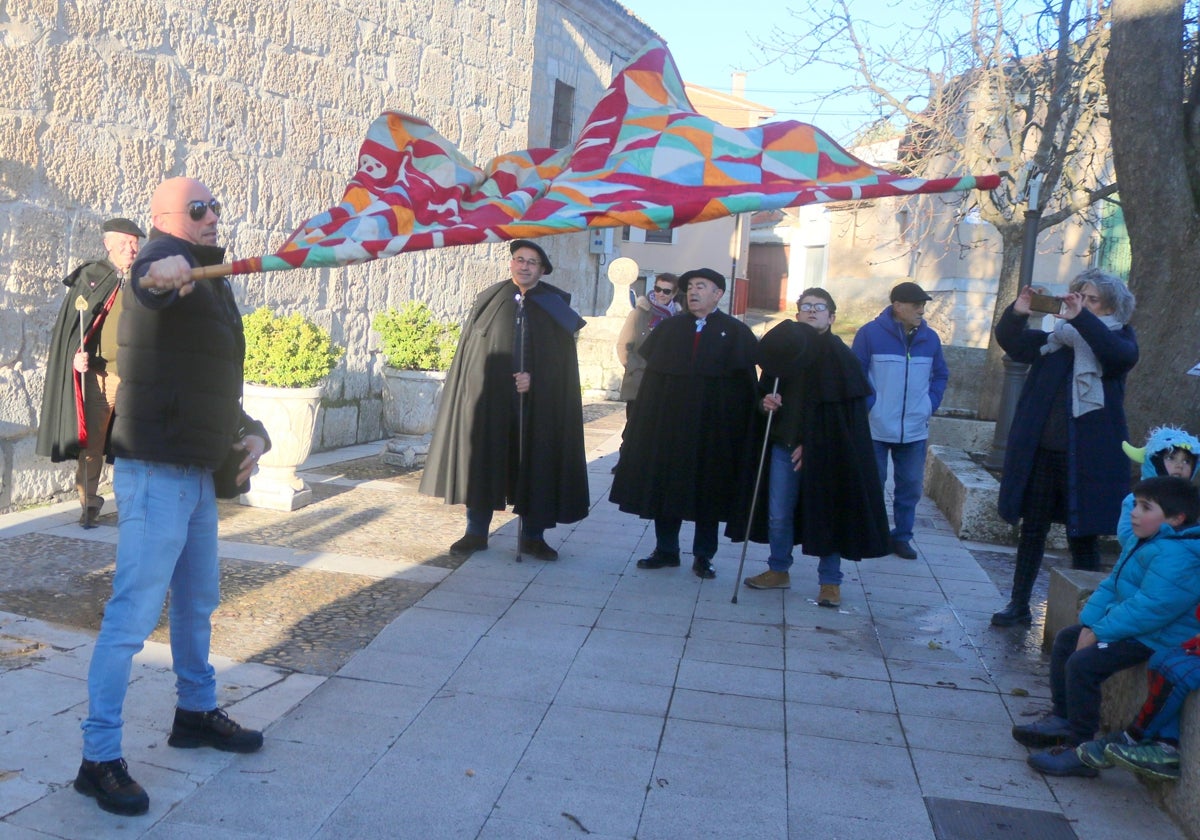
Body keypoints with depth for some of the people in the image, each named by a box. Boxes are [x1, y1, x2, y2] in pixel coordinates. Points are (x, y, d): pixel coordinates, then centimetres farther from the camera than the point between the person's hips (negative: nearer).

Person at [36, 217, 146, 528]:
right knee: (91, 440, 0)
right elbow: (69, 325, 5)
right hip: (97, 374, -1)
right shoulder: (90, 277, 6)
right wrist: (76, 355, -10)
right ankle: (88, 502, 13)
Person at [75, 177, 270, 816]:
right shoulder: (165, 256, -11)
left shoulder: (208, 277, 17)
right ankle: (99, 758, 5)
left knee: (198, 599, 21)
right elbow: (149, 279, -39)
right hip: (156, 470, -10)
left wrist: (250, 432, 7)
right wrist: (157, 274, -63)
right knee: (133, 614, -6)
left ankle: (196, 711, 37)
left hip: (197, 469, 10)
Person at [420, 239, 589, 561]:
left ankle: (532, 535, 16)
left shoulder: (555, 306, 3)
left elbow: (562, 357, 0)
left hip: (537, 402, 0)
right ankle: (476, 532, 17)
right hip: (488, 399, 1)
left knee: (535, 466, 4)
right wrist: (471, 393, -4)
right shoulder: (490, 300, 5)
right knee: (482, 461, 4)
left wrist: (535, 378, -15)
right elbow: (470, 351, 5)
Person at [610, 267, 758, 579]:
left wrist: (736, 424, -11)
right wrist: (649, 420, -2)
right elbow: (651, 373, 7)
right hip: (668, 423, 3)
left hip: (713, 428, -2)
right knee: (665, 486, 7)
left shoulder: (736, 333, 1)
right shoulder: (668, 328, 9)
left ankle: (703, 556, 17)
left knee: (708, 492, 6)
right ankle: (666, 550, 20)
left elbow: (746, 384, -1)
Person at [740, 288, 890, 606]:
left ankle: (830, 582, 15)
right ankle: (778, 571, 26)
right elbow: (766, 389, 18)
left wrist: (812, 444, -12)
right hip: (784, 445, 4)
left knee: (827, 513, 2)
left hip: (826, 450, -4)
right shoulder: (782, 346, 7)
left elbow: (849, 410, -8)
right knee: (779, 514, 8)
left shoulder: (840, 356, -5)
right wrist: (767, 402, -7)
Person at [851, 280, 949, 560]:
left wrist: (931, 404, 5)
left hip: (915, 430, 4)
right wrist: (868, 404, -11)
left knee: (911, 486, 9)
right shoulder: (870, 333, -8)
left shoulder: (930, 338, 5)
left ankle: (901, 536, 24)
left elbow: (941, 375, 17)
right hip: (875, 428, -4)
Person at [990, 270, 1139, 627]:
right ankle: (1019, 605, 21)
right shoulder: (1055, 337, 10)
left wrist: (1080, 318, -31)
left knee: (1083, 538, 3)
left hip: (1087, 456, -4)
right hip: (1042, 451, 4)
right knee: (1032, 530, 11)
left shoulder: (1117, 338, 1)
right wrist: (1017, 312, -17)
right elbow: (1011, 343, 3)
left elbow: (1123, 356, -22)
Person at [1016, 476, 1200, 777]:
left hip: (1156, 638, -11)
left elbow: (1148, 609, -32)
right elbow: (1112, 585, 10)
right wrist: (1089, 623, -3)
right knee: (1066, 639, 17)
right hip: (1130, 624, 12)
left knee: (1083, 664, -23)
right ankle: (1062, 719, 25)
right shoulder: (1140, 541, 8)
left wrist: (1099, 632, -24)